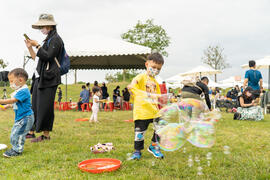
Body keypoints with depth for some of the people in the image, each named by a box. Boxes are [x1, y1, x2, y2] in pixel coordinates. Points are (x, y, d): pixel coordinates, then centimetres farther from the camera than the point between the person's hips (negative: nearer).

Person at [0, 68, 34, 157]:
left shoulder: (23, 91, -20)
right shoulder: (19, 90, 12)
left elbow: (13, 100, -27)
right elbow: (15, 103, 25)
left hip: (25, 117, -11)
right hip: (20, 117, 11)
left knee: (17, 133, -8)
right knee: (14, 132, 17)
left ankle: (17, 150, 6)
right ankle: (15, 148, 30)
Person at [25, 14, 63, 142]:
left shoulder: (55, 39, -5)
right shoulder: (48, 40, 22)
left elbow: (47, 56, -18)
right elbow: (37, 59, 24)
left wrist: (37, 45, -9)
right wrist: (30, 47, 15)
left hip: (48, 78, -9)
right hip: (39, 77, 9)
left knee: (45, 107, -6)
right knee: (34, 106, 10)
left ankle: (46, 135, 2)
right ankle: (31, 132, 17)